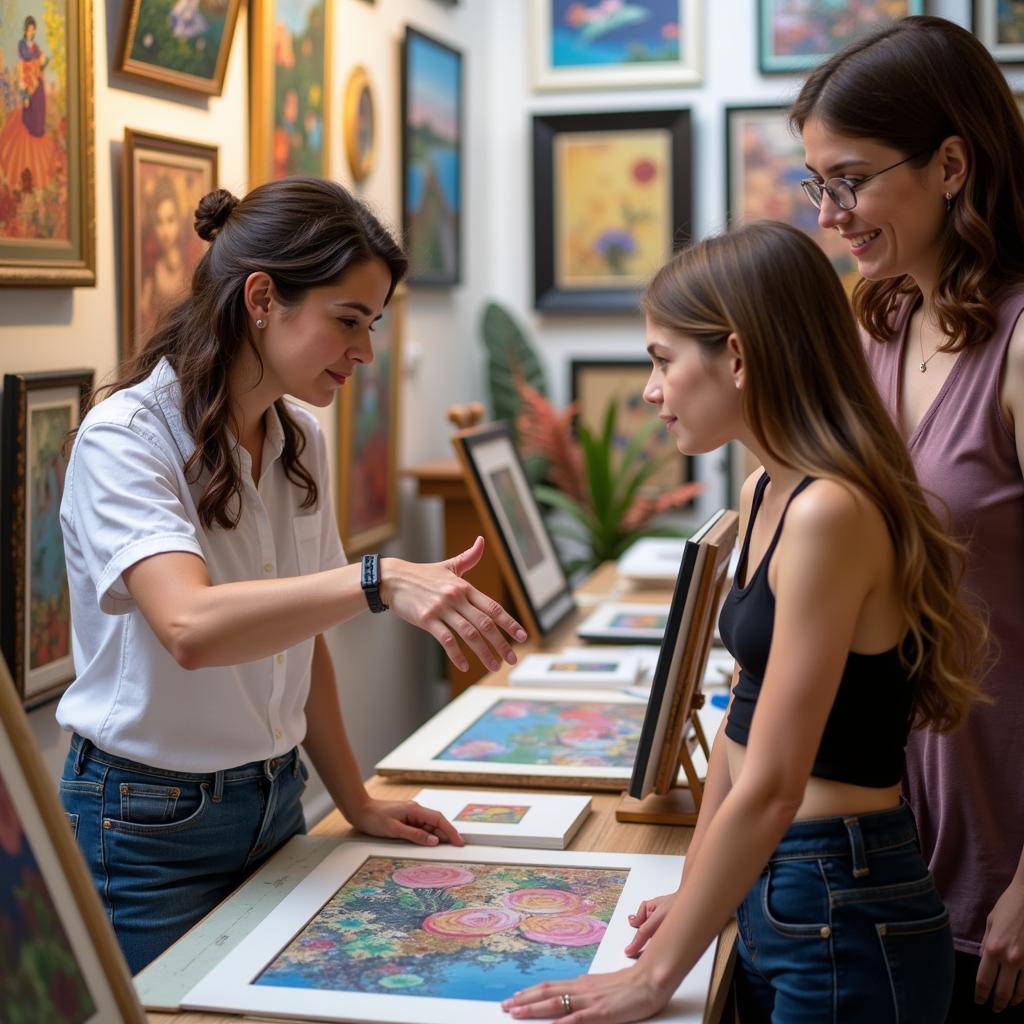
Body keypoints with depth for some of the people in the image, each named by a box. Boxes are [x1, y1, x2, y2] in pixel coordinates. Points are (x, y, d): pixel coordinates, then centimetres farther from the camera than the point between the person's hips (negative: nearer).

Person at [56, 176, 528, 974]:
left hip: (274, 803, 7)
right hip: (150, 824, -7)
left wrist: (356, 803, 11)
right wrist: (380, 581, -45)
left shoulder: (300, 440, 4)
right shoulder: (125, 438, -19)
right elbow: (191, 626, -35)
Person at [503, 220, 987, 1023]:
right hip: (771, 892, 8)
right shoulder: (765, 495, 6)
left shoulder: (831, 511, -23)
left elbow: (771, 788, -24)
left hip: (848, 918, -8)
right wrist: (696, 894, 14)